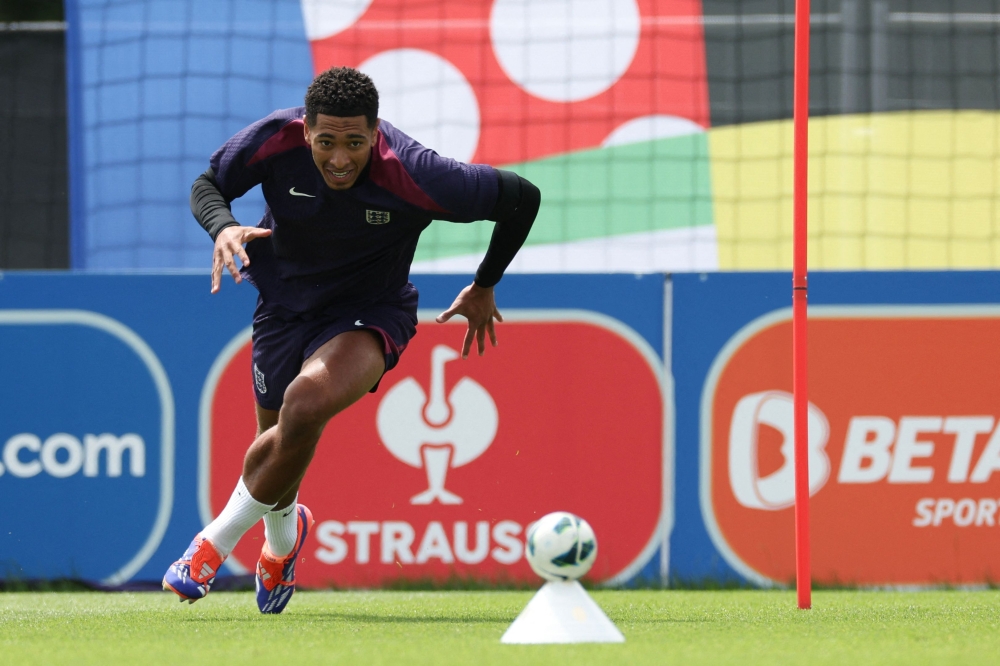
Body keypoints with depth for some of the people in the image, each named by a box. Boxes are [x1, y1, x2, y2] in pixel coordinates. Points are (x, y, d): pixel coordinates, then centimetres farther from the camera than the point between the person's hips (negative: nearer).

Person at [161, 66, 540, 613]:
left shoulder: (415, 178, -30)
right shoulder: (276, 140, -23)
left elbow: (522, 198, -16)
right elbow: (207, 185, -5)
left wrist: (484, 288, -2)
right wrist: (223, 227, -29)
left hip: (369, 313, -4)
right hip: (285, 299, 4)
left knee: (305, 406, -31)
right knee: (277, 436, 12)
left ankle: (216, 545, -13)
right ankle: (282, 535, 50)